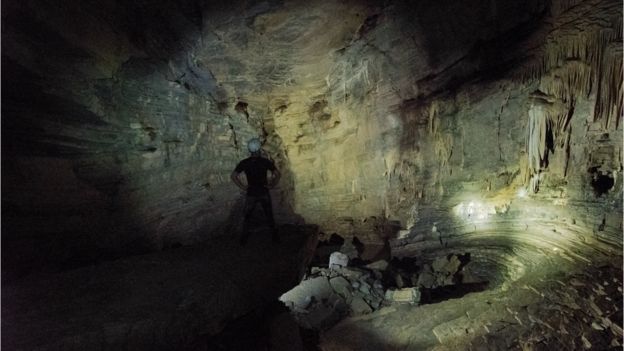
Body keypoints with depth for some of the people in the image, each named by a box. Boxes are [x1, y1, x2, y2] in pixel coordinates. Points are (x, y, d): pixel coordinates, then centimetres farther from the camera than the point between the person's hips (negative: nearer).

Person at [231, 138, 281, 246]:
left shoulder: (244, 163, -8)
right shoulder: (265, 162, -9)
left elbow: (233, 176, -9)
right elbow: (278, 174, -9)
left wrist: (242, 186, -3)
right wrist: (271, 185, 1)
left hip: (251, 194, 0)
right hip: (264, 193, 0)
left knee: (247, 217, 16)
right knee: (269, 216, 15)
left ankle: (244, 239, 20)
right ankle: (275, 237, 24)